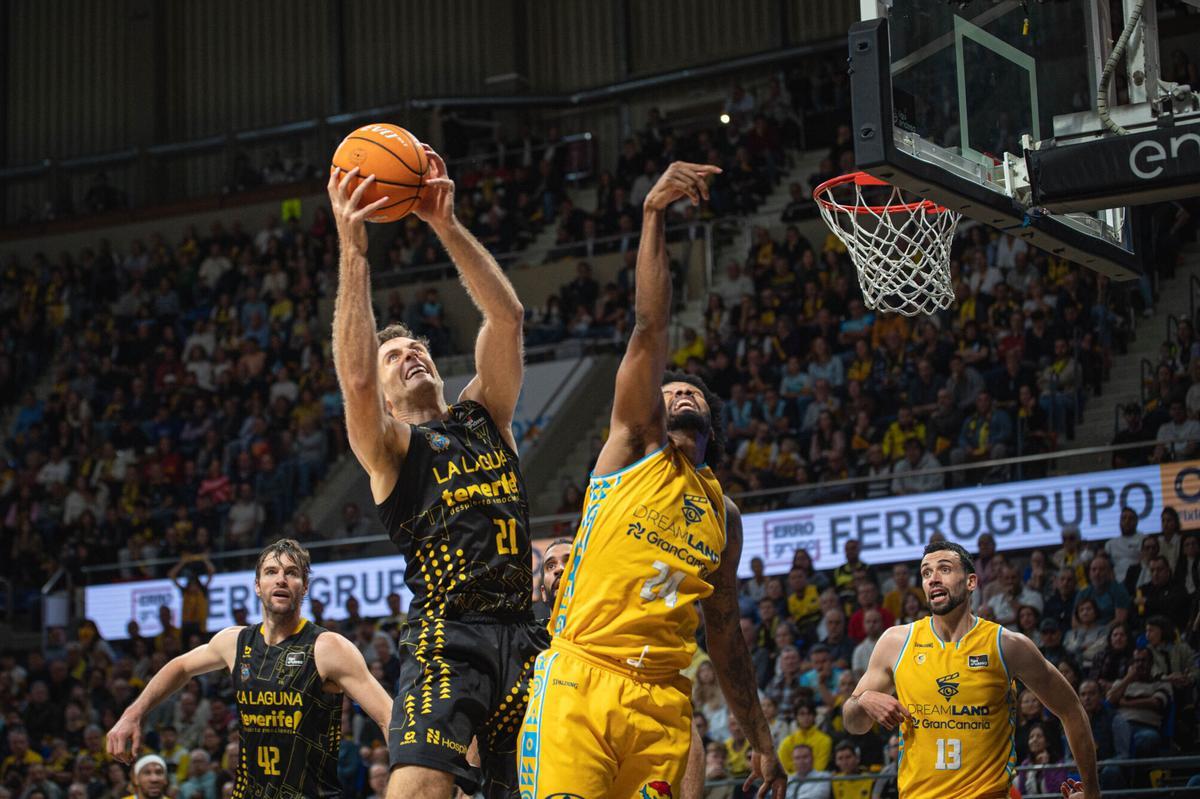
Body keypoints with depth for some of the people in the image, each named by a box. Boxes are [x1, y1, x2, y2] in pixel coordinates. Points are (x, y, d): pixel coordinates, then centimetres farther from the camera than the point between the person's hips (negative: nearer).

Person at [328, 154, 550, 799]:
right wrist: (353, 249, -20)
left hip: (523, 639, 5)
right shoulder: (389, 446, 6)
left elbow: (507, 317, 5)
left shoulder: (485, 417, 19)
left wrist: (446, 224, -3)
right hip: (446, 641, -5)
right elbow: (354, 378, -16)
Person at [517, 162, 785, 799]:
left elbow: (725, 635, 26)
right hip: (579, 681, -4)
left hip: (661, 704, 4)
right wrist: (653, 217, -16)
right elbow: (649, 330, -4)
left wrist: (760, 741, 25)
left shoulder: (723, 515, 21)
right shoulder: (634, 448, 9)